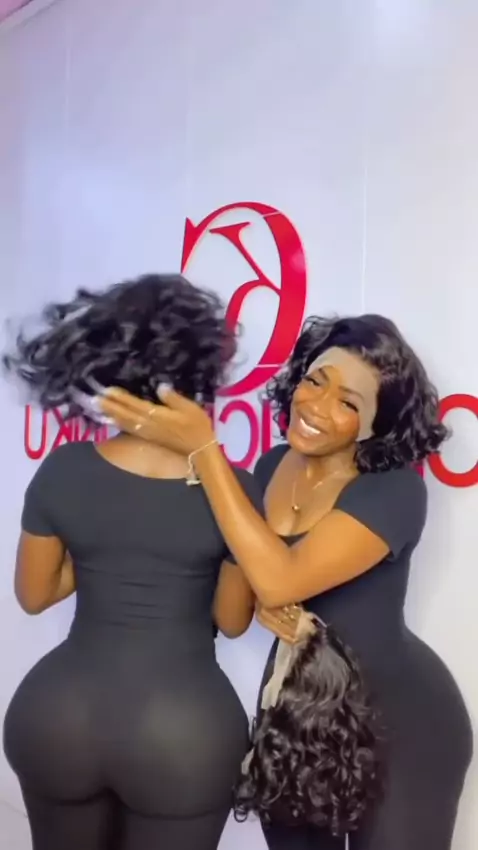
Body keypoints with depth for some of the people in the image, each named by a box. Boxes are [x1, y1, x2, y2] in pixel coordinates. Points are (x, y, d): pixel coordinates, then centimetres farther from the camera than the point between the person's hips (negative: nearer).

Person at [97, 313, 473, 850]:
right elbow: (251, 573, 9)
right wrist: (265, 603, -15)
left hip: (396, 716, -5)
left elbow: (281, 579, -35)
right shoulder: (274, 465, -5)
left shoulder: (395, 490, -24)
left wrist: (203, 449, -33)